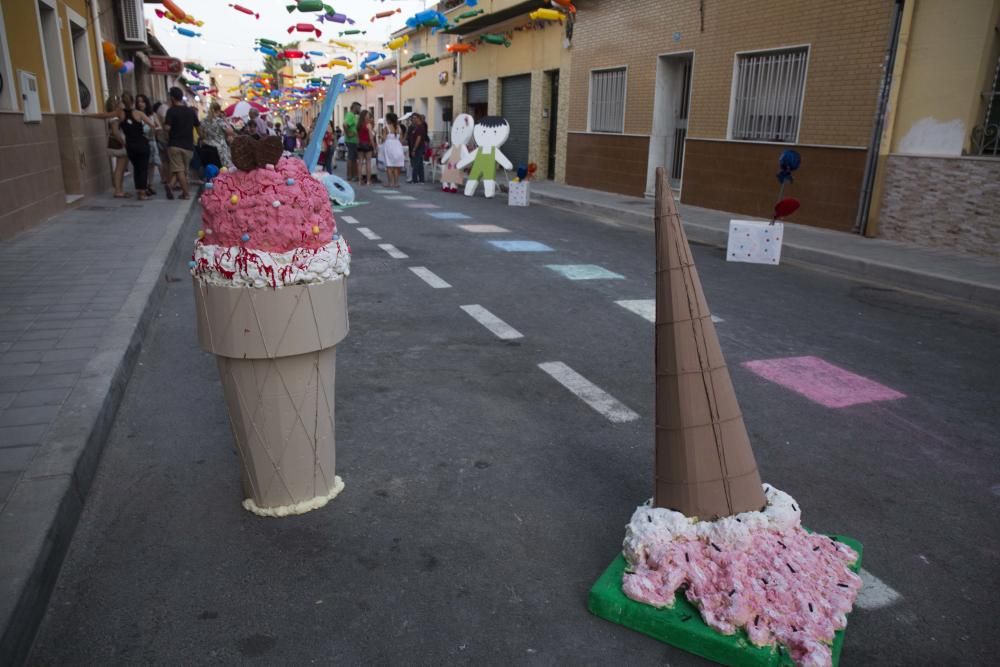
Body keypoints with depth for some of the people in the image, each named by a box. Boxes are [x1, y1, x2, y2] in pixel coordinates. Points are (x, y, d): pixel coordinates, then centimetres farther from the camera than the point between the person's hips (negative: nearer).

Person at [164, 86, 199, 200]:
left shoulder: (171, 111, -7)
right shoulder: (191, 111, 7)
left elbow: (167, 128, -14)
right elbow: (198, 126, 11)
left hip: (175, 144, -5)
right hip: (188, 145, 5)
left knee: (179, 170, -4)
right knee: (185, 170, 15)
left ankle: (186, 193, -11)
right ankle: (185, 192, 15)